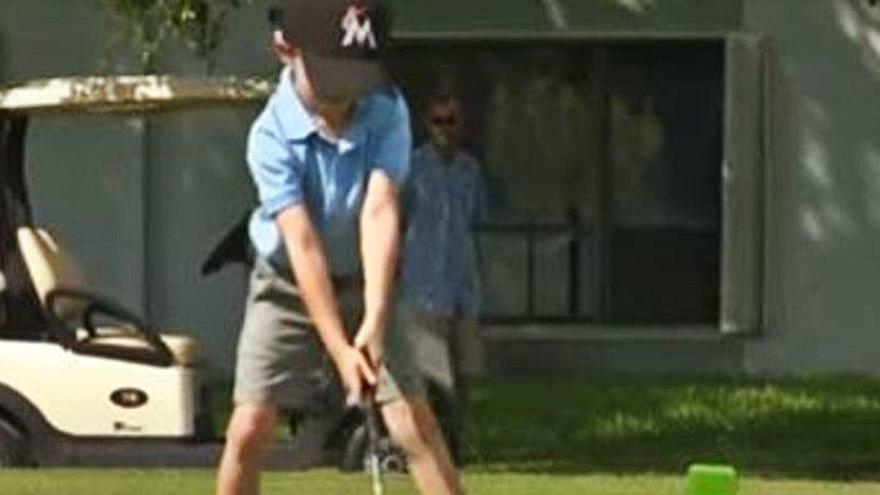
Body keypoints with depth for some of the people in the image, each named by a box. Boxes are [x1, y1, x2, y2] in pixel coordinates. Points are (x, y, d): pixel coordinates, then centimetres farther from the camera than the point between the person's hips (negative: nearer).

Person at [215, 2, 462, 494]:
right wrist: (339, 349, -37)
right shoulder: (272, 136, -25)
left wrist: (375, 320, -40)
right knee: (249, 429, -11)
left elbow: (380, 212, -29)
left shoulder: (387, 112, -20)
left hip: (363, 284, 1)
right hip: (287, 286, -1)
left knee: (417, 424, -9)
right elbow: (303, 244, -30)